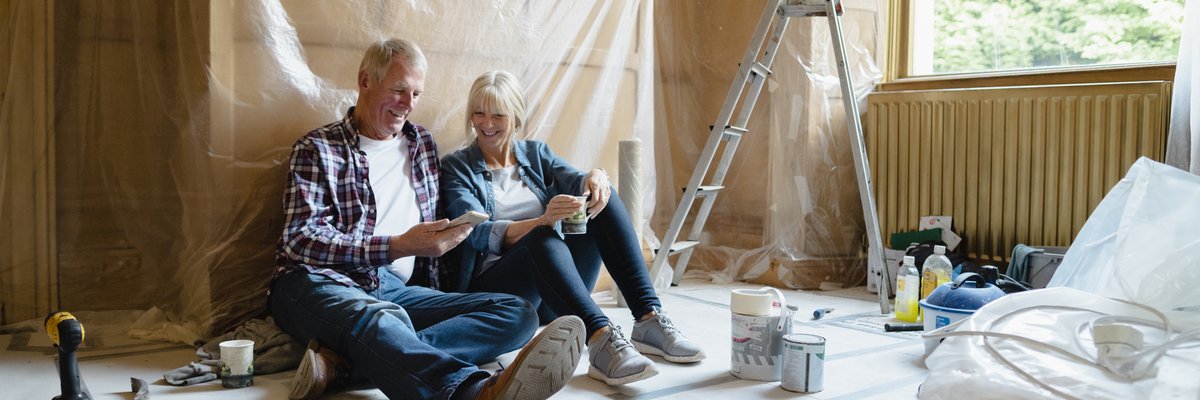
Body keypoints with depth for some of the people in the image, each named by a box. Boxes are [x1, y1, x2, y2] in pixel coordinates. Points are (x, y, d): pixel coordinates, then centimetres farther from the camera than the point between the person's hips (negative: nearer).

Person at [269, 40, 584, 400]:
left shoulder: (422, 144, 22)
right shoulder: (317, 148, 7)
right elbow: (300, 239, -6)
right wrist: (398, 246, -16)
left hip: (395, 289, 5)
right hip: (319, 282, -5)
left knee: (518, 312, -18)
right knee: (380, 318, -40)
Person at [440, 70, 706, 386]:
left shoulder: (535, 153, 16)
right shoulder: (456, 167, 4)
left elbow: (575, 181, -3)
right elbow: (480, 234, -12)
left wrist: (595, 178, -28)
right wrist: (542, 221, -29)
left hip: (556, 293, 4)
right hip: (494, 286, -4)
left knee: (601, 199, -18)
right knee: (543, 238, -34)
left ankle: (649, 319, -27)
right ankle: (600, 338, -52)